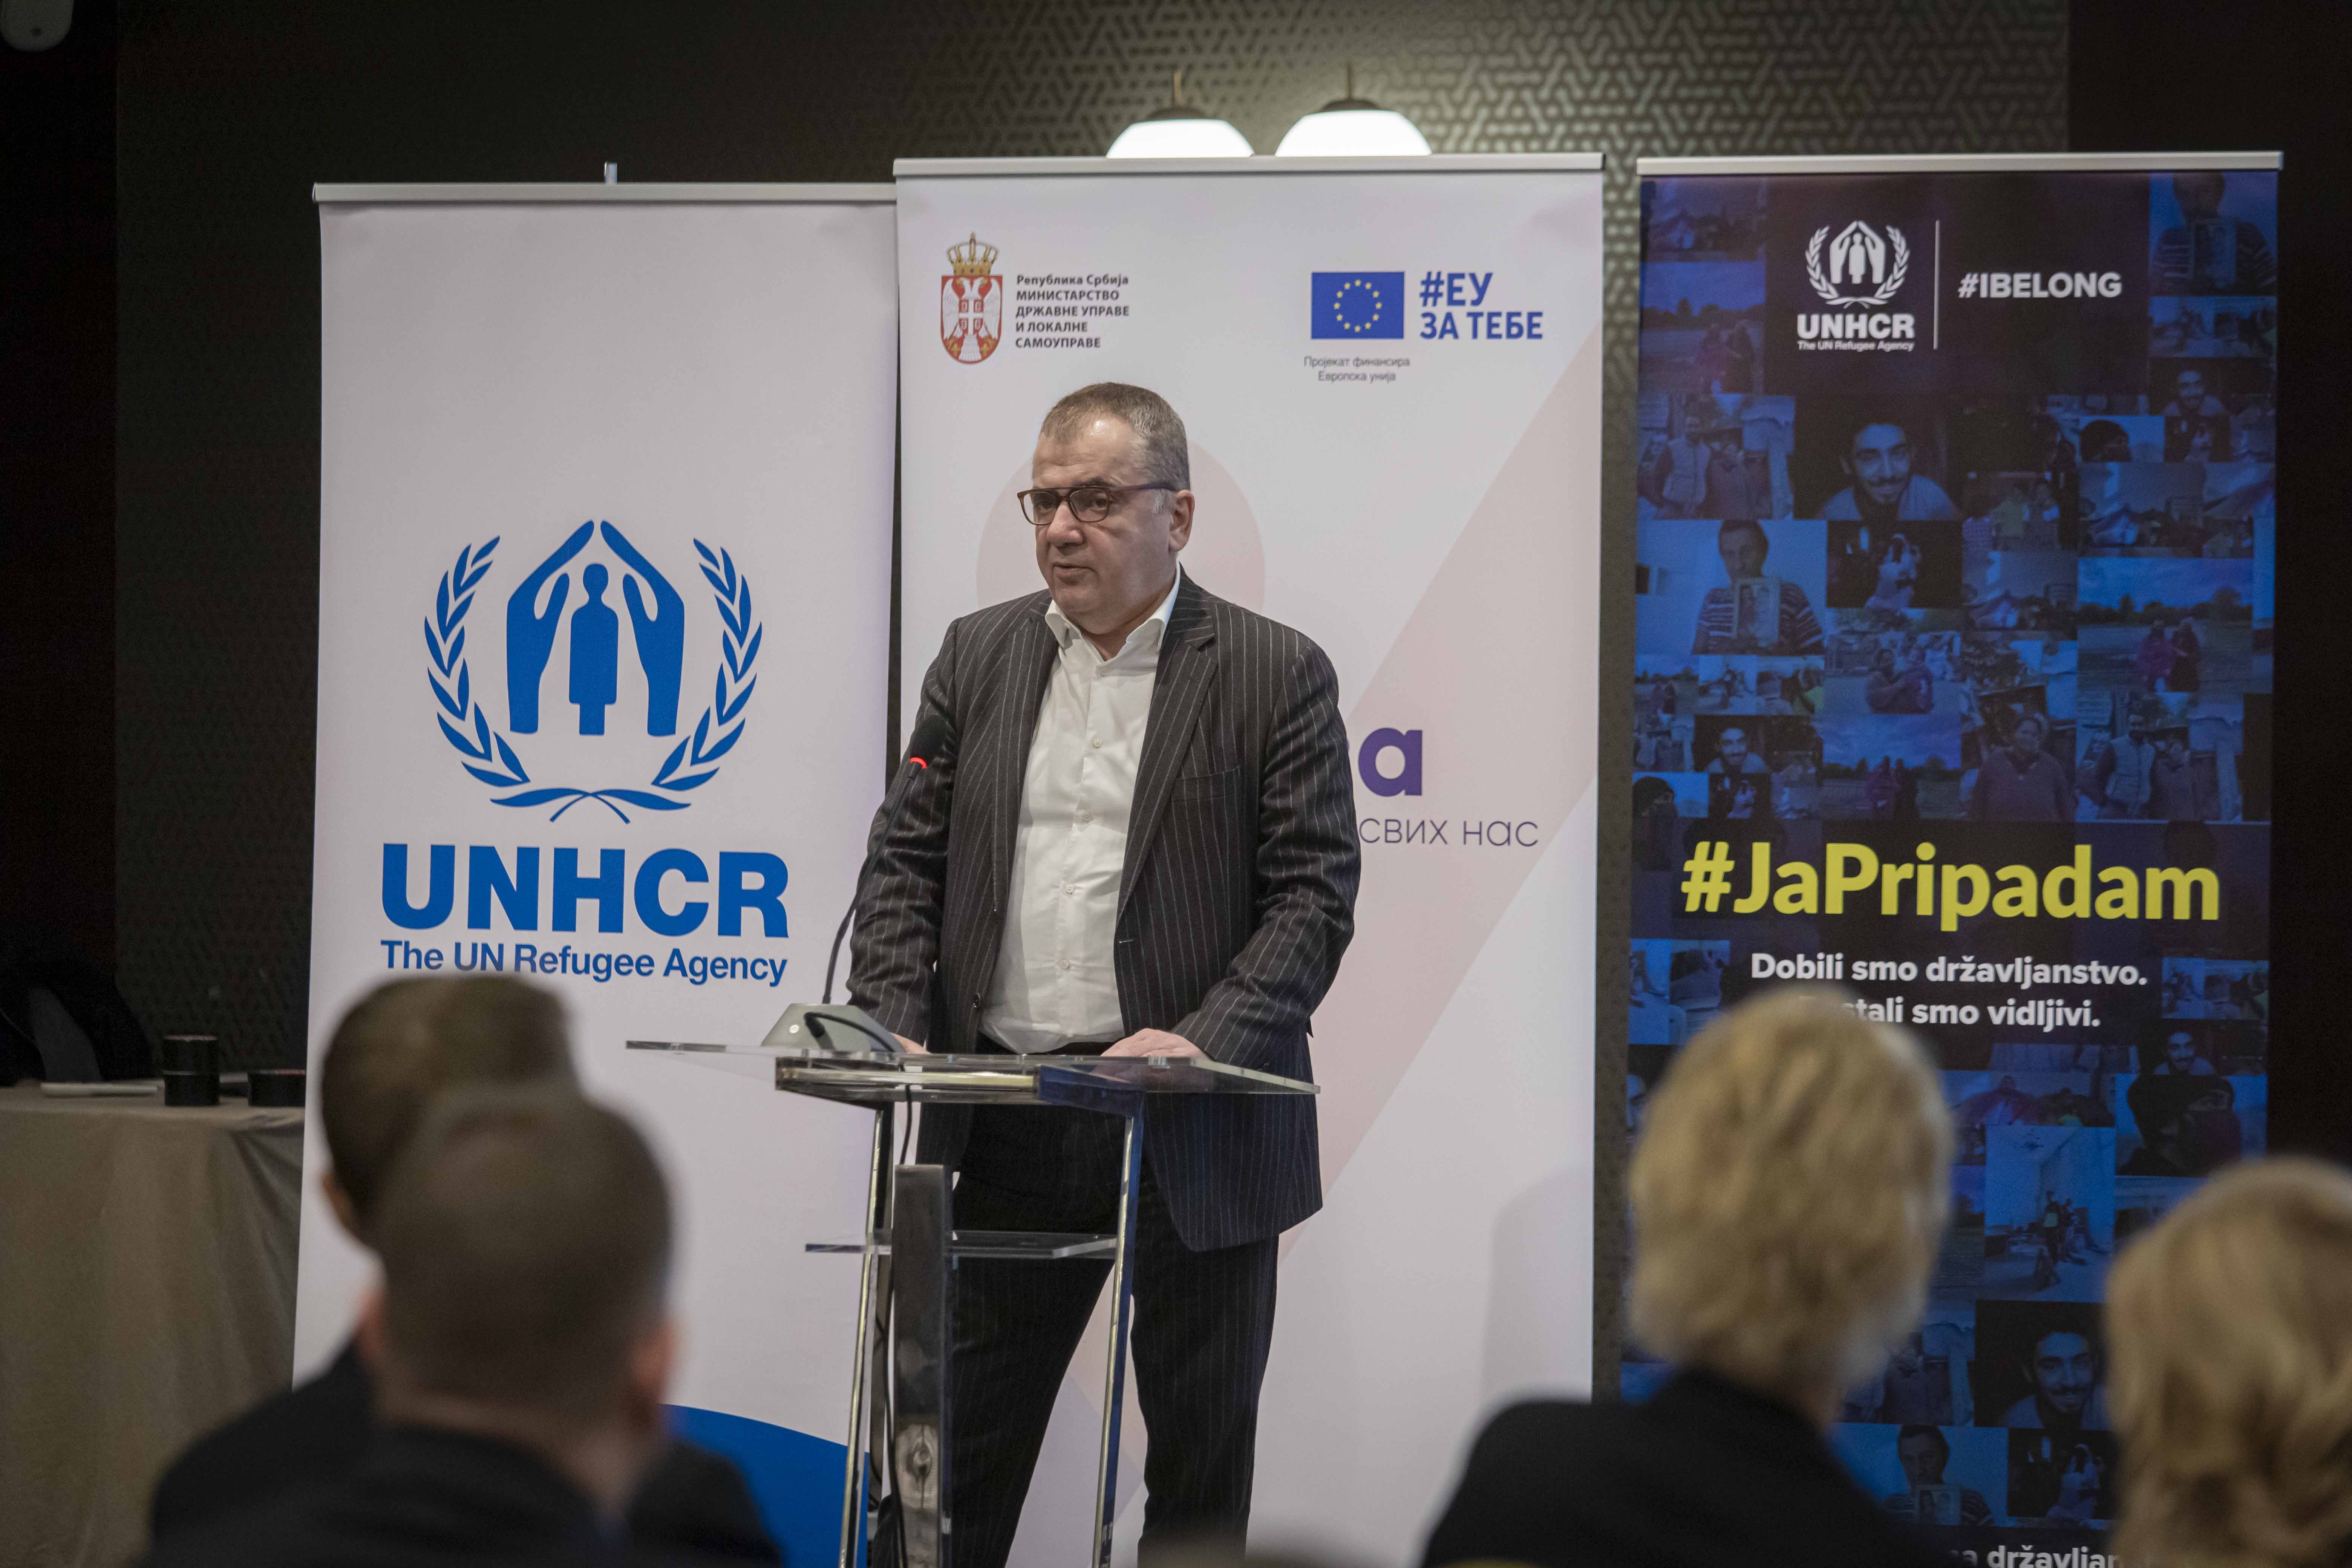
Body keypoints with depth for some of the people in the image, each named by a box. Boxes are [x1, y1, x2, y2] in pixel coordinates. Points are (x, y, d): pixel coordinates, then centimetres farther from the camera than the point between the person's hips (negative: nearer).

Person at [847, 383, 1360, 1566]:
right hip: (1009, 1131, 3)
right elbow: (908, 861, 9)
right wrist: (891, 1025, -7)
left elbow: (1315, 892, -6)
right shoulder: (977, 657, 10)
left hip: (1195, 1138, -3)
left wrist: (1204, 1041, -20)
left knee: (1200, 1465, 7)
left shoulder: (1274, 674, -1)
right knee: (955, 1451, 6)